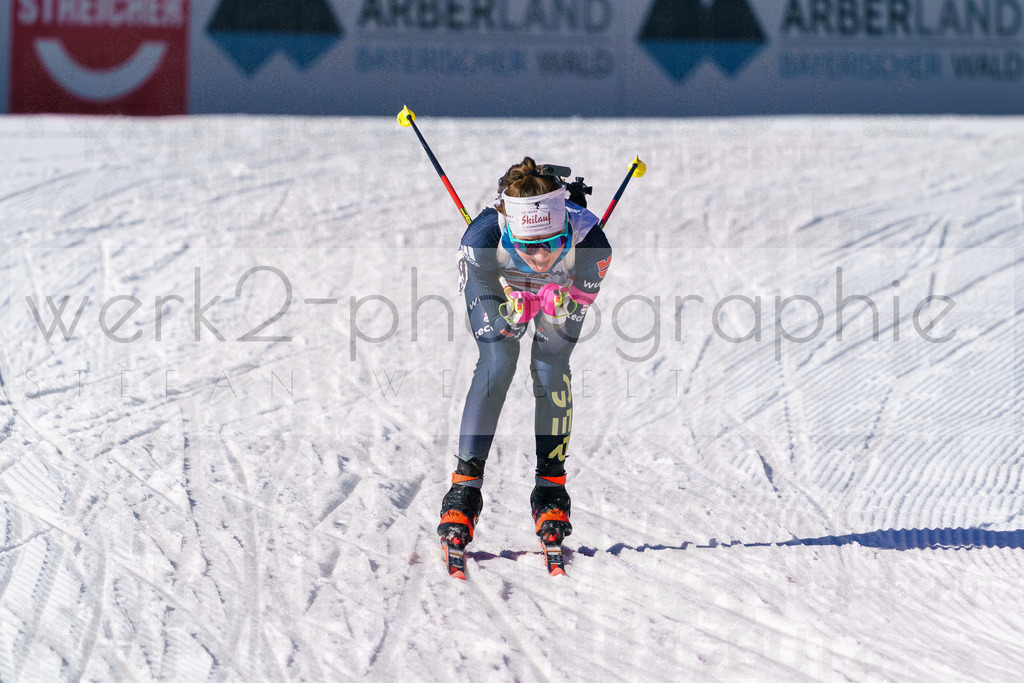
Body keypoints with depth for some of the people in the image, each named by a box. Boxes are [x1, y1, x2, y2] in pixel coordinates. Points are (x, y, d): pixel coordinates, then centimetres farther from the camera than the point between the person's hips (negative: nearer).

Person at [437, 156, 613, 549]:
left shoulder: (589, 242, -41)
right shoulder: (482, 241, -43)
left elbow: (570, 323, -25)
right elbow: (492, 325, -30)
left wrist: (559, 303, -34)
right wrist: (517, 312, -37)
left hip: (564, 284, 1)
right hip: (497, 282, -1)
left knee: (550, 369, -14)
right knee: (497, 363, -18)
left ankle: (551, 484, 2)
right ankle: (465, 484, -9)